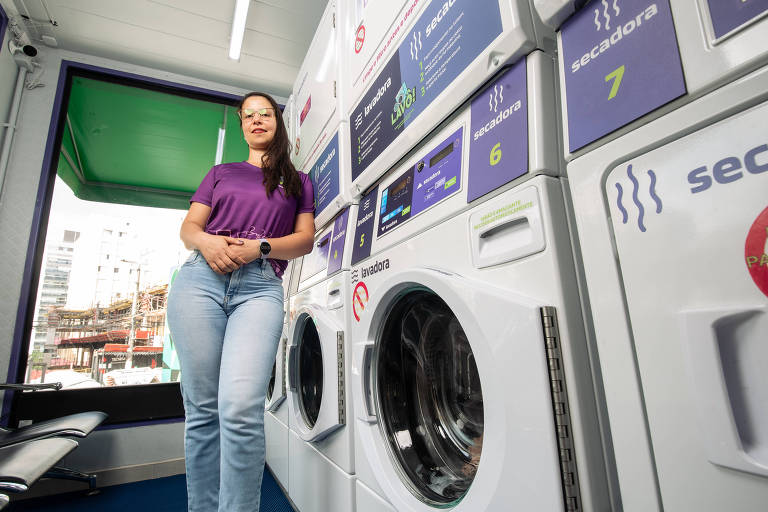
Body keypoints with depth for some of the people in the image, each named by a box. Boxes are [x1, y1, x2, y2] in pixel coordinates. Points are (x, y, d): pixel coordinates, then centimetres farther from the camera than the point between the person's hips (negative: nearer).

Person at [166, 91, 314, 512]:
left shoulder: (298, 181, 22)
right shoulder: (220, 173, 25)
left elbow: (305, 239, 10)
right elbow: (189, 228, 17)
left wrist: (258, 247, -8)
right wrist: (207, 242, -7)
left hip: (260, 287, -1)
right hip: (201, 278, 2)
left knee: (241, 407, -19)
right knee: (202, 408, 1)